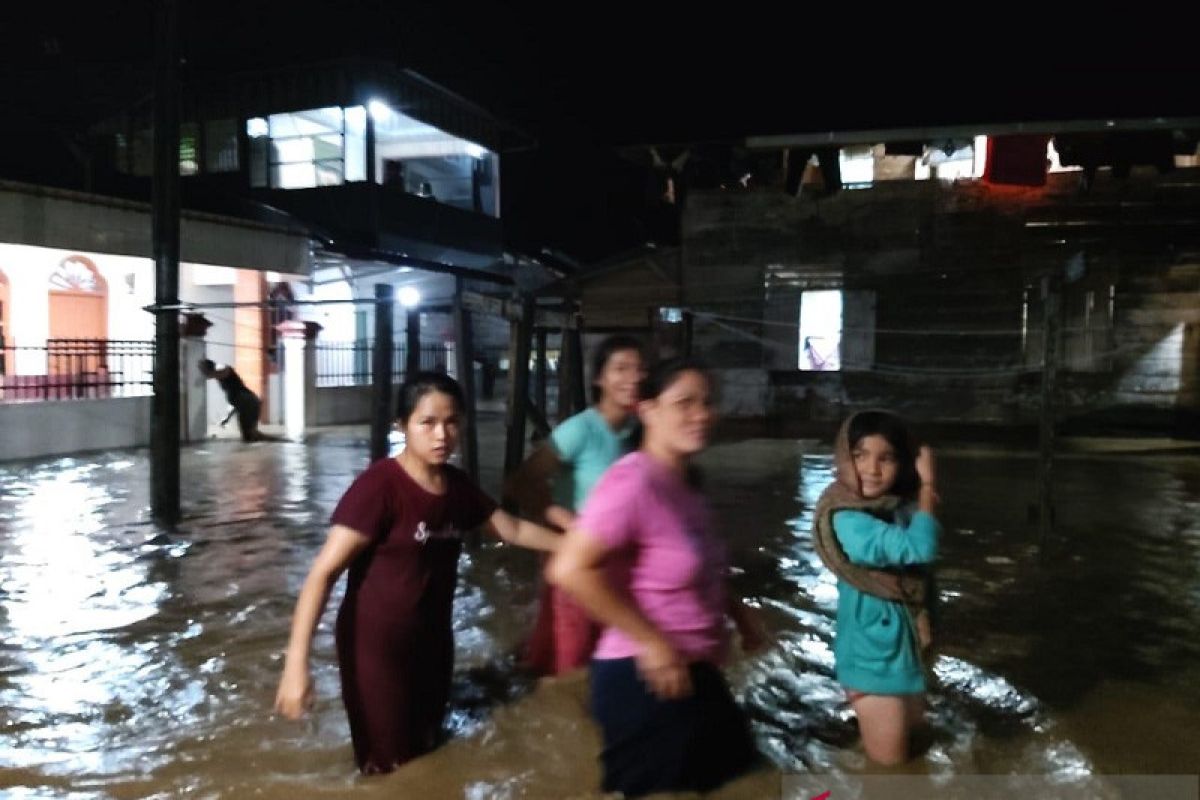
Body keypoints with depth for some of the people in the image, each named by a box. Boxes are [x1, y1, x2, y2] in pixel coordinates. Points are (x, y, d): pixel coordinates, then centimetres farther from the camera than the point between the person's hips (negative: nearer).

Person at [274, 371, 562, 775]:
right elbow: (324, 572, -25)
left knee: (427, 754, 21)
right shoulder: (379, 485, -22)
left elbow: (512, 529, 12)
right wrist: (296, 662, -32)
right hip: (376, 645, -6)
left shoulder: (458, 485, -1)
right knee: (389, 768, 4)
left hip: (433, 641, 7)